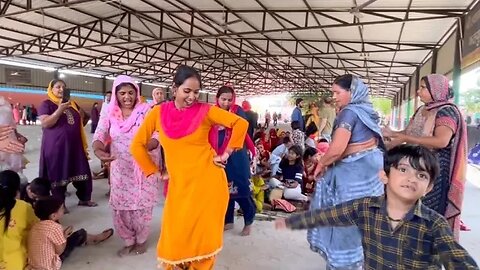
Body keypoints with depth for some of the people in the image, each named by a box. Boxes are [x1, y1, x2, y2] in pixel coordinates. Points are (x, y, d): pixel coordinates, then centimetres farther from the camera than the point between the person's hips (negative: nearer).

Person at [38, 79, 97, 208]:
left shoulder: (72, 104, 14)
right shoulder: (46, 104, -4)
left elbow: (79, 121, 30)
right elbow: (45, 123, -18)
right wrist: (60, 110, -25)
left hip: (74, 145, 6)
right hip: (56, 146, -5)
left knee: (82, 172, 9)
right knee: (58, 174, 2)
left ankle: (84, 199, 24)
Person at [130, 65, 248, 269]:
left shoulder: (205, 111, -4)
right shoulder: (159, 112, 1)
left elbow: (240, 123, -3)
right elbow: (137, 145, 7)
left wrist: (226, 154, -4)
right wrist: (155, 172, 5)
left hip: (208, 181, -1)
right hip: (179, 185, 2)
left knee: (203, 236, 8)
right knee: (175, 239, 8)